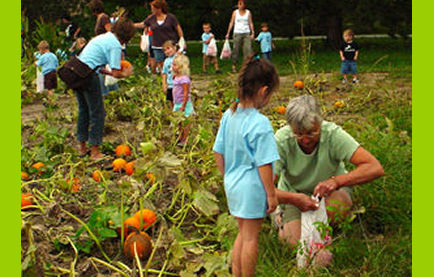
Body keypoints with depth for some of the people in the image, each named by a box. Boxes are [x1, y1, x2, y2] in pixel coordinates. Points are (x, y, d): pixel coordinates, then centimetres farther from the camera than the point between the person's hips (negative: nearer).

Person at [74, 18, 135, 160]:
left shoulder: (103, 37, 20)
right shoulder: (115, 45, -7)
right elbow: (116, 73, -9)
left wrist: (109, 72, 21)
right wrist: (124, 74, 11)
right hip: (88, 75, -9)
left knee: (84, 110, 20)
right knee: (97, 113, 1)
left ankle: (82, 147, 30)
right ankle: (95, 152, 4)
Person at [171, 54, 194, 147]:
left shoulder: (184, 78, -22)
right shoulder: (176, 77, 8)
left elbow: (186, 93, -24)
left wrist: (183, 106, -25)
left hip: (183, 104, -10)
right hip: (177, 104, 10)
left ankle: (184, 140, 8)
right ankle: (180, 138, 34)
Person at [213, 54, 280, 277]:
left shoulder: (228, 115, -1)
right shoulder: (260, 124, -23)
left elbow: (218, 153, 7)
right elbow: (264, 164, -20)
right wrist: (271, 194, -9)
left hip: (232, 185, 7)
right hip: (252, 189, -7)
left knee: (243, 233, 23)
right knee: (251, 238, 10)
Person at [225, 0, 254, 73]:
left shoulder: (248, 12, 7)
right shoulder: (235, 12, 5)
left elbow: (250, 23, 7)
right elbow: (231, 23, 6)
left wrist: (253, 33, -3)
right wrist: (228, 33, 2)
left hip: (247, 34, 1)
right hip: (237, 33, -1)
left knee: (248, 49, -9)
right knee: (236, 50, -2)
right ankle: (234, 66, 6)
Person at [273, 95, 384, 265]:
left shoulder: (333, 134, -29)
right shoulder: (281, 140, -27)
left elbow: (375, 168, -35)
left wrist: (336, 181, -47)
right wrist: (293, 199, -48)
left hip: (330, 190, 0)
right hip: (294, 194, 0)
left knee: (338, 205, -34)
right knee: (297, 241, -21)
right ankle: (283, 217, 14)